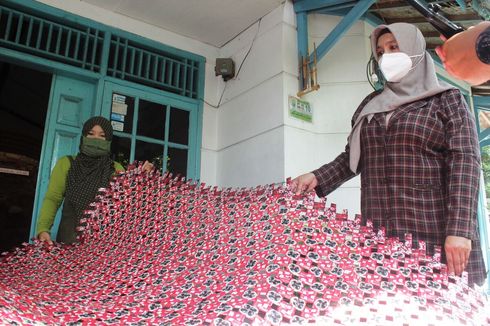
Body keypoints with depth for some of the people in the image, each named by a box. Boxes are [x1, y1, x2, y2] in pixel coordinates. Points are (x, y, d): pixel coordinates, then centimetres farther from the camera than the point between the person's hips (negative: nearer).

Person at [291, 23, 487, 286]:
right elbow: (353, 157, 17)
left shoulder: (446, 99, 4)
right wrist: (318, 178, -2)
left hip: (434, 230, -3)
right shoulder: (370, 106, 17)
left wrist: (459, 230, -18)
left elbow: (464, 162, -6)